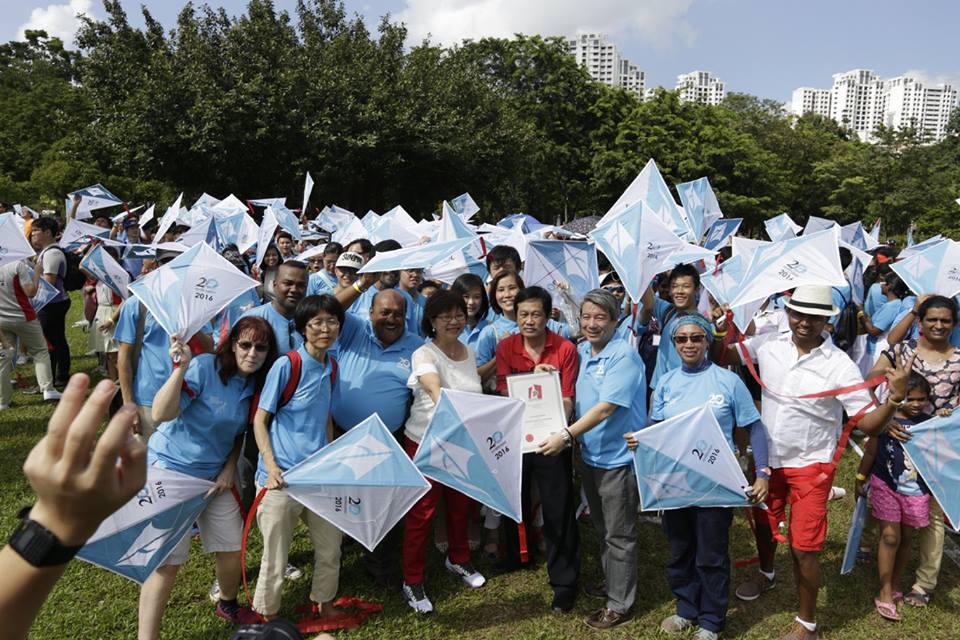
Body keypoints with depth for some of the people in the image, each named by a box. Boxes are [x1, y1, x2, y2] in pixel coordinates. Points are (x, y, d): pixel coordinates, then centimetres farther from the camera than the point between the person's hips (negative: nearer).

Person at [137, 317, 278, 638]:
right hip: (171, 468, -6)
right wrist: (180, 368, -37)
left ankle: (228, 605, 39)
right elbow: (161, 414, -27)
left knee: (232, 548, 10)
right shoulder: (203, 367, -19)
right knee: (167, 562, -6)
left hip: (216, 475, 6)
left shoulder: (255, 385, 1)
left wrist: (229, 470, -1)